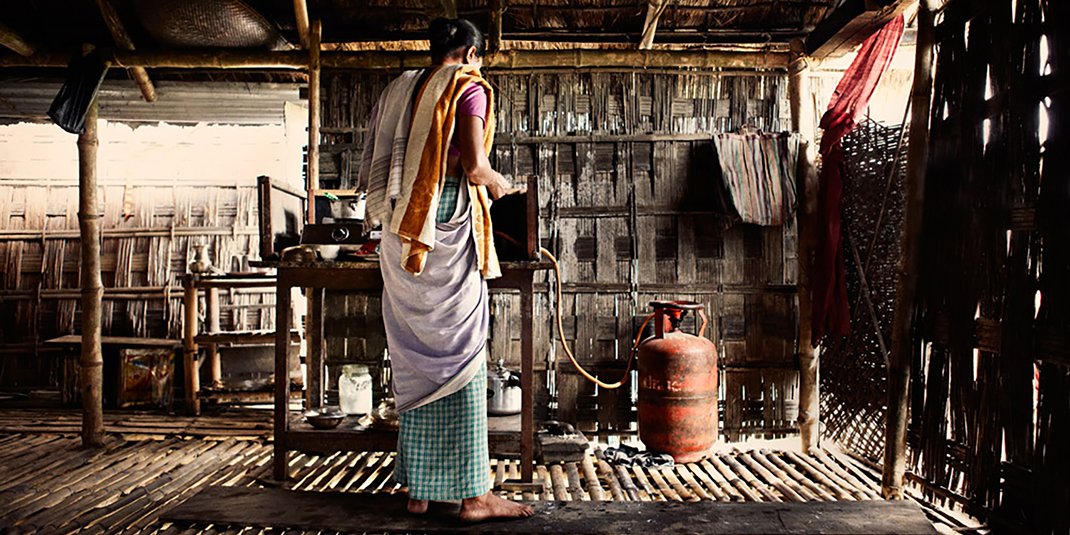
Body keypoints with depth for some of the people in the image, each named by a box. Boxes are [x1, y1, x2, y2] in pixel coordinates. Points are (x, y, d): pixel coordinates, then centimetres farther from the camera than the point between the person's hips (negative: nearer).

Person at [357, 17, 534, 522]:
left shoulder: (400, 88, 19)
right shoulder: (467, 86, 0)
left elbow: (372, 169, 15)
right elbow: (473, 166, -13)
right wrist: (497, 183, 7)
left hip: (401, 230, 7)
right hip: (448, 223, -6)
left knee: (414, 358, 9)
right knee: (458, 356, -4)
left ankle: (418, 487, 15)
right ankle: (473, 495, 1)